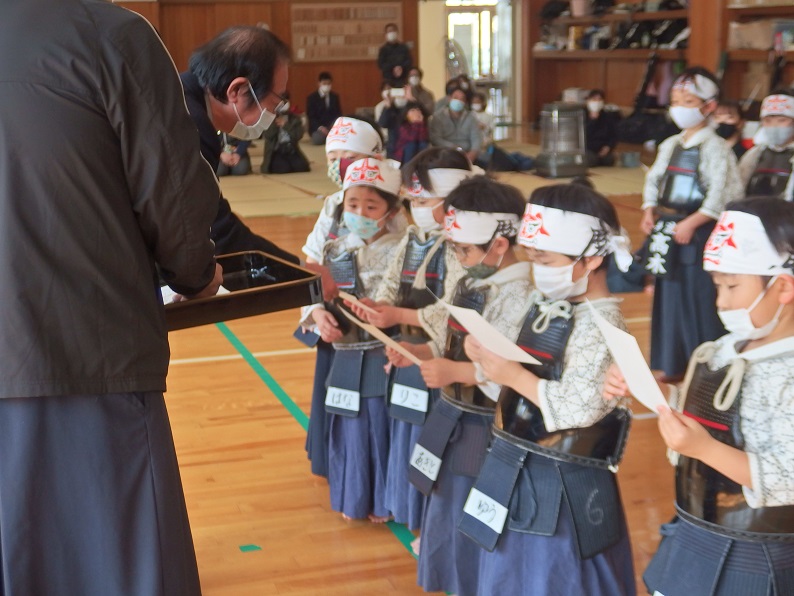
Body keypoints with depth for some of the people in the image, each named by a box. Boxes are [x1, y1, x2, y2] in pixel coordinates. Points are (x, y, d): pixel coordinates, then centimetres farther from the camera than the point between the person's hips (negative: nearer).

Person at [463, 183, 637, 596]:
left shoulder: (602, 324, -20)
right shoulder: (541, 304, 4)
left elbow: (579, 410, -27)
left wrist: (514, 375, -26)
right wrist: (486, 356, -6)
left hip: (563, 488, -8)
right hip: (515, 471, 8)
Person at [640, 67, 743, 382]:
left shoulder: (716, 148, -11)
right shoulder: (669, 146, 11)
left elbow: (721, 196, -18)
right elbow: (653, 180, 17)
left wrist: (691, 223, -22)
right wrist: (649, 211, 0)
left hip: (700, 235, -7)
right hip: (668, 234, 7)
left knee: (701, 300, -3)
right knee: (669, 296, 13)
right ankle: (673, 363, 25)